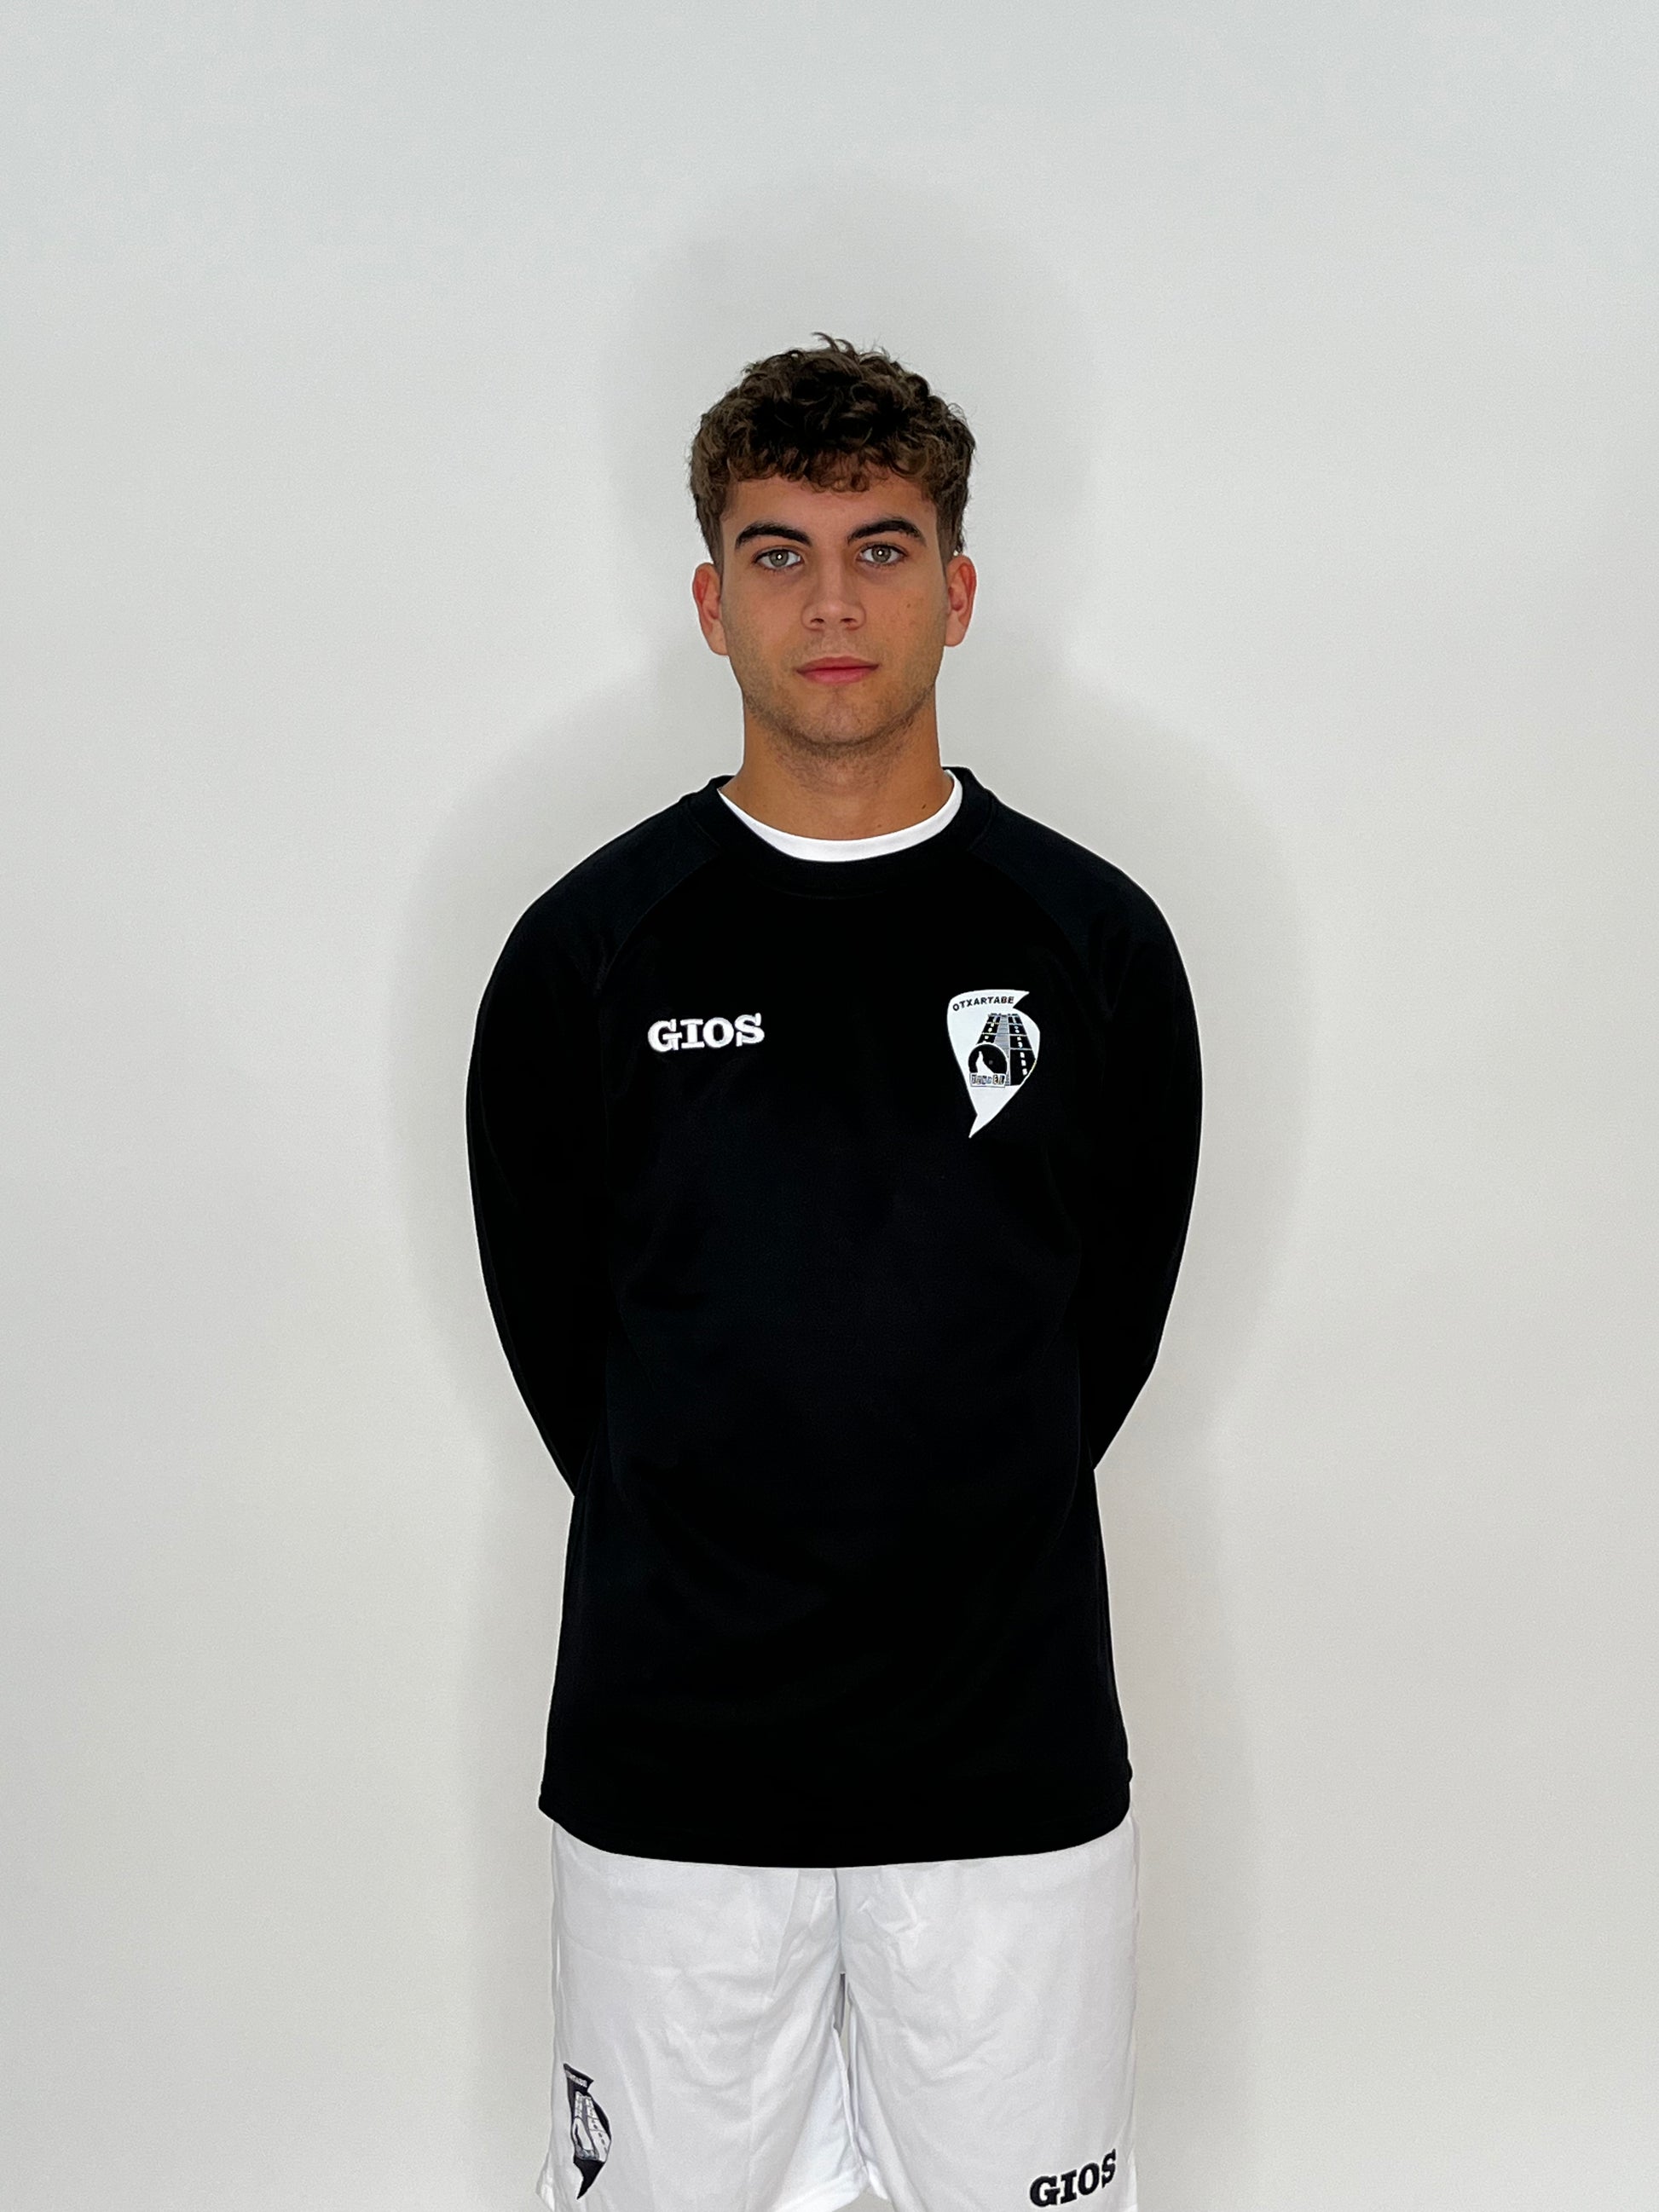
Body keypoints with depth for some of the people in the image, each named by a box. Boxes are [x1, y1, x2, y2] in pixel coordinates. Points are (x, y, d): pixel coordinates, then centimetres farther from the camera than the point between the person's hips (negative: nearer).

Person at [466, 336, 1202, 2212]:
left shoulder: (1092, 939, -1)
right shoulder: (586, 947, -3)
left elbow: (1112, 1318, 7)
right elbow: (553, 1321, 5)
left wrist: (956, 1556, 10)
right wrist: (705, 1564, 8)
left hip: (1008, 1756, 1)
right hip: (668, 1759, 0)